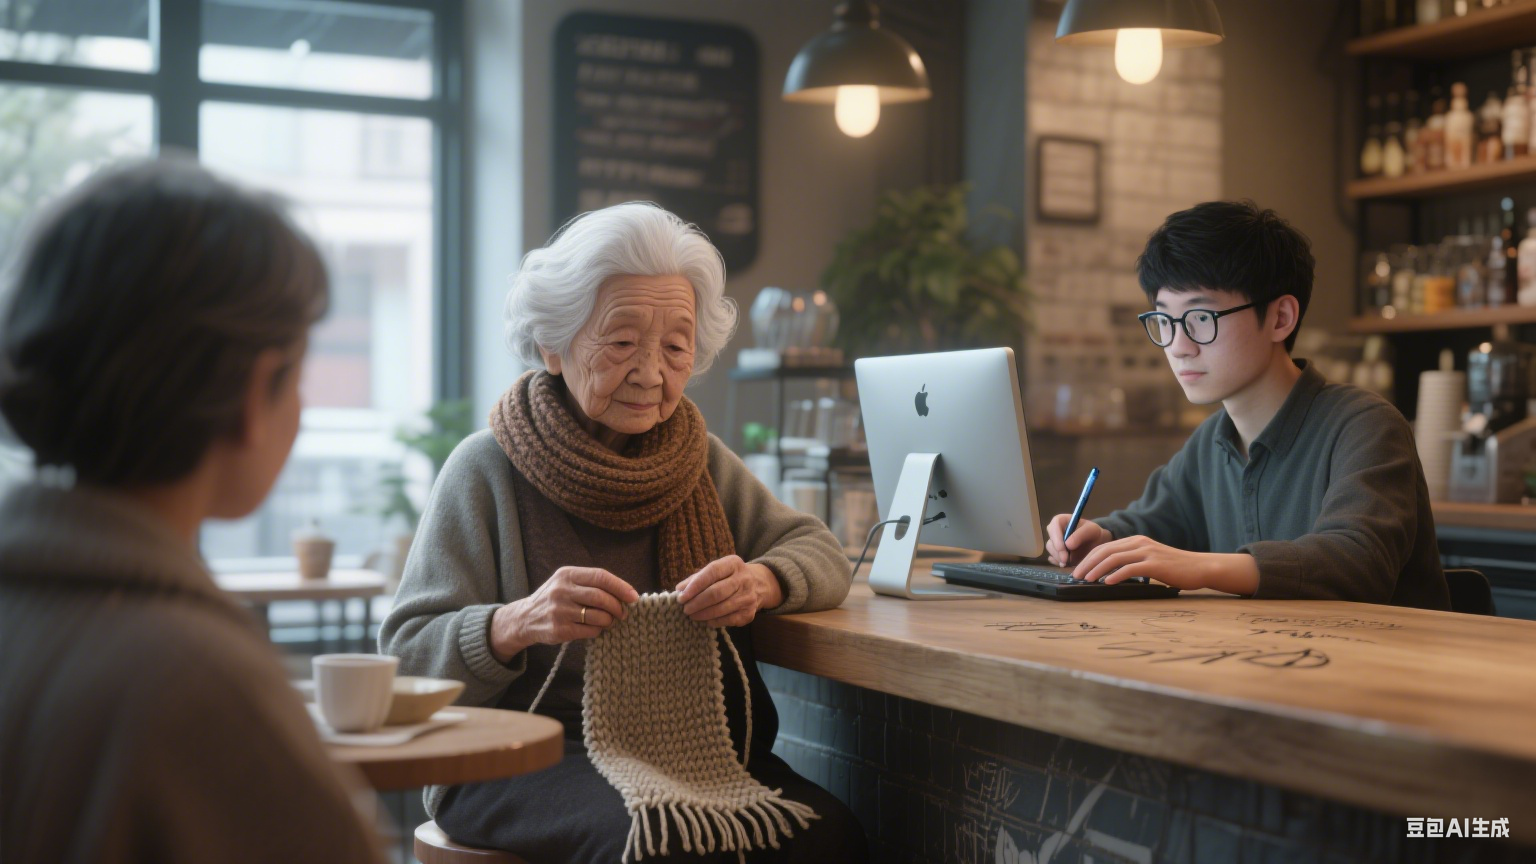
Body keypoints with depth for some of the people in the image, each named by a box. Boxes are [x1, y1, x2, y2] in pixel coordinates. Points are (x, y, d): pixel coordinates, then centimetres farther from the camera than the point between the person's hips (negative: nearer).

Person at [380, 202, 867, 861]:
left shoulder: (699, 459, 11)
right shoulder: (487, 468, -4)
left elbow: (820, 551, 9)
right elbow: (405, 660, -8)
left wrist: (761, 581, -15)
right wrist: (518, 623, -30)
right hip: (523, 754, -4)